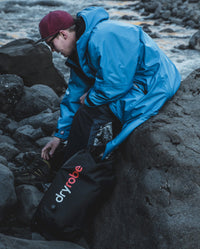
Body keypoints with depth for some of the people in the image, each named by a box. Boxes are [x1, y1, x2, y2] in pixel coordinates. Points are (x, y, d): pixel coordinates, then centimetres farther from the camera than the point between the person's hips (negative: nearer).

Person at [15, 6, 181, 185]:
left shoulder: (103, 37, -23)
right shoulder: (81, 46, 10)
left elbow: (115, 84, -27)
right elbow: (75, 94, 15)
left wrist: (89, 98, -7)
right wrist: (59, 136, 15)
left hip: (151, 89, -11)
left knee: (87, 115, -18)